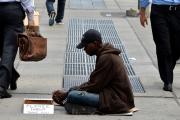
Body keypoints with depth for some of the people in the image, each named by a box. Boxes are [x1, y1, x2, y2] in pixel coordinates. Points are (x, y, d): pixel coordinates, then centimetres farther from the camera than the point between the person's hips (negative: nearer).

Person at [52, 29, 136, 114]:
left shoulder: (107, 58, -17)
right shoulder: (105, 54, 15)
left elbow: (93, 85, -16)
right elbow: (94, 82, 17)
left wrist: (66, 94, -9)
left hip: (117, 101, -11)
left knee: (73, 96, -25)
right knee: (73, 90, 19)